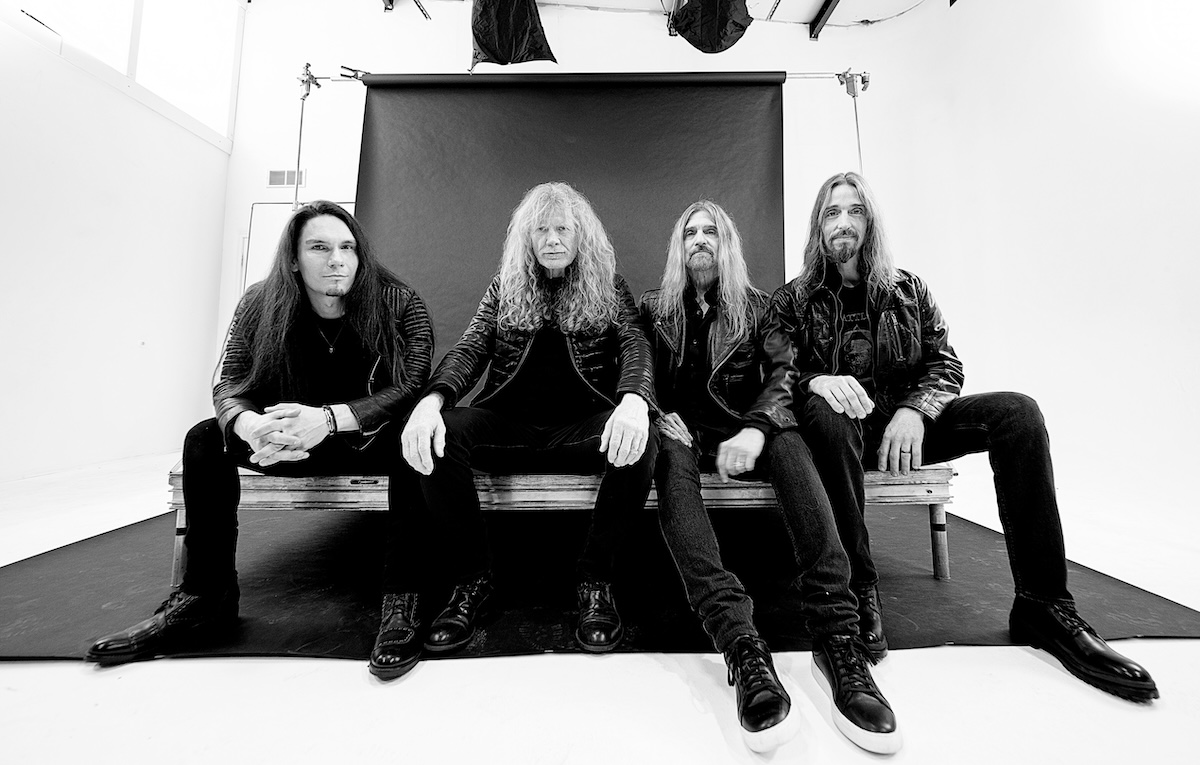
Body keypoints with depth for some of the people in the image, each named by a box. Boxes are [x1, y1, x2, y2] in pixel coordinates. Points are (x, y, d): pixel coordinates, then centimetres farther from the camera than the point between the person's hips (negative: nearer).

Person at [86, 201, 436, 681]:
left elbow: (412, 386, -27)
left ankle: (400, 601, -30)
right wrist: (247, 423, -34)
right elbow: (230, 384, -8)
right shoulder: (261, 305, -5)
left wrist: (330, 418, -42)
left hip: (376, 440, -4)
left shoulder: (399, 303, -17)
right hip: (295, 442, 4)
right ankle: (207, 596, 0)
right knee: (205, 439, -11)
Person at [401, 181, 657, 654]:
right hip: (509, 423, 2)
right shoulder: (505, 286, 16)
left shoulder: (609, 288, 12)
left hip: (581, 428, -1)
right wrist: (432, 399, -19)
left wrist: (634, 400, -29)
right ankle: (472, 576, -8)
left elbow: (636, 344, -4)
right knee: (436, 434, -27)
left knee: (641, 442, -32)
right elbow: (470, 349, 4)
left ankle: (594, 576, -11)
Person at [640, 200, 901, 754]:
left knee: (788, 442, -32)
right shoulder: (654, 307, 15)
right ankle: (740, 640, -46)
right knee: (670, 459, -34)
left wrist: (756, 427, -22)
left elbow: (784, 371, -1)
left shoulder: (757, 307, 14)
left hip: (742, 430, 1)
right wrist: (658, 414, -15)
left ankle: (836, 633, -37)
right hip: (683, 430, 0)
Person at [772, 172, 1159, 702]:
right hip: (843, 424, -3)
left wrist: (914, 410, -13)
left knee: (1018, 413, -17)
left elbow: (945, 363, 7)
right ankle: (859, 592, -31)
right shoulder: (793, 299, 5)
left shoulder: (907, 289, 14)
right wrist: (815, 381, -29)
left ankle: (1042, 606, -13)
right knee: (824, 414, -38)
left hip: (904, 421, 4)